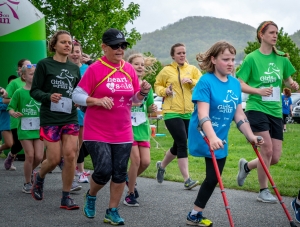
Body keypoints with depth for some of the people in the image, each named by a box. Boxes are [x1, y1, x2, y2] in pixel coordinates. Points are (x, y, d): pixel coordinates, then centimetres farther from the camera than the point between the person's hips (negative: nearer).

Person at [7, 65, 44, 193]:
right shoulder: (19, 92, -4)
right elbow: (10, 108, -2)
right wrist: (13, 113, -22)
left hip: (39, 128, 3)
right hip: (25, 128, -2)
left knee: (39, 156, -3)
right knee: (30, 155, -5)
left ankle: (29, 172, 29)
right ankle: (27, 183, 12)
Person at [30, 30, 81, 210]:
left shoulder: (75, 68, 10)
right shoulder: (44, 64, -3)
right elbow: (34, 91, -4)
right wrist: (48, 97, -22)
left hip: (70, 118, 4)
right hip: (50, 118, -4)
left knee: (70, 156, -6)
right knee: (54, 159, -4)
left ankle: (66, 197, 5)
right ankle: (39, 177, 30)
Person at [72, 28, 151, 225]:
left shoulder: (129, 70, 4)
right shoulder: (95, 69, -10)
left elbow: (135, 99, 13)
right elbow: (77, 96, -9)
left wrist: (143, 92, -8)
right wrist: (98, 100, -24)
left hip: (123, 133, 5)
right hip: (97, 133, -4)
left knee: (120, 172, 4)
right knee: (104, 170, -12)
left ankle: (113, 211, 18)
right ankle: (91, 196, 20)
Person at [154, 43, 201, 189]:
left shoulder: (192, 69, 8)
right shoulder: (166, 70, 1)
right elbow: (157, 85, 11)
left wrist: (192, 81, -16)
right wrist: (164, 91, -9)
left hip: (188, 113, 4)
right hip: (172, 113, -4)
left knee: (178, 145, 14)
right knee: (182, 144, -14)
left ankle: (162, 165, 41)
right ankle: (187, 180, -12)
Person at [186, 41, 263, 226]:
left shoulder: (235, 83, 4)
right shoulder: (206, 81, -16)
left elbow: (239, 114, 10)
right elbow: (202, 114, -26)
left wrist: (250, 136, 4)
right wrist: (212, 137, -38)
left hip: (220, 140, 7)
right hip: (204, 137, -7)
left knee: (214, 177, 10)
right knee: (213, 177, -10)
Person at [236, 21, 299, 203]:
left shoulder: (281, 58, 7)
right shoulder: (252, 58, -6)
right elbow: (240, 84, -6)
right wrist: (258, 91, -22)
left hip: (275, 111, 5)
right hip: (257, 108, -5)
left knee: (275, 157, 3)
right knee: (267, 150, -13)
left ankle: (246, 166, 32)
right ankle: (264, 191, 5)